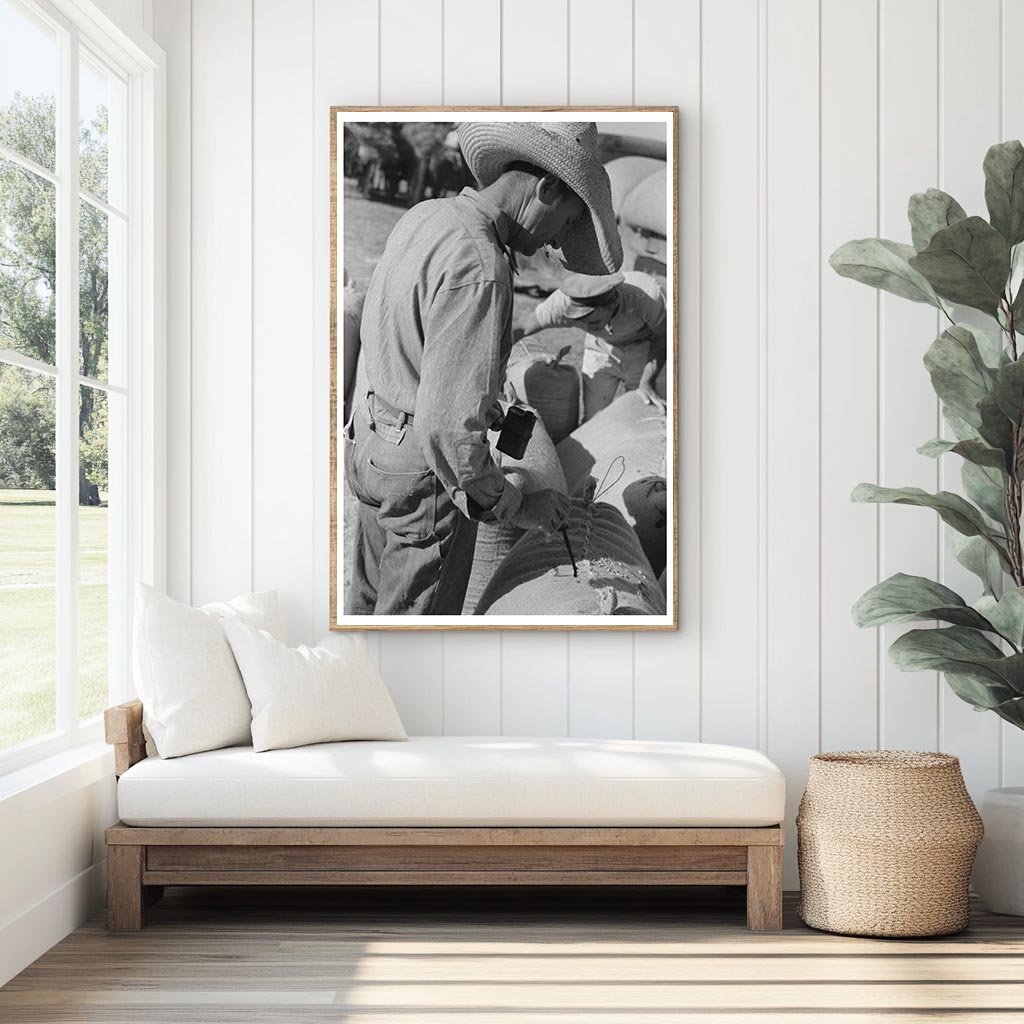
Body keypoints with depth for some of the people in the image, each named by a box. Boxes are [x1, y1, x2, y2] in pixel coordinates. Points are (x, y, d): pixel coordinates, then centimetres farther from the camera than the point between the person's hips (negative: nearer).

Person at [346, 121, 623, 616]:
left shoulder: (424, 217, 1)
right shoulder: (478, 268, -28)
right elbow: (448, 427, -31)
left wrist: (483, 405, 21)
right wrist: (515, 505, -18)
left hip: (373, 440, 9)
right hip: (423, 471, -9)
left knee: (373, 598, 26)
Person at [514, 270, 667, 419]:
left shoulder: (646, 293, -39)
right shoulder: (565, 301, -35)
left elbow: (662, 339, -19)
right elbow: (521, 329, -20)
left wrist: (647, 383, -28)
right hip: (602, 350, 2)